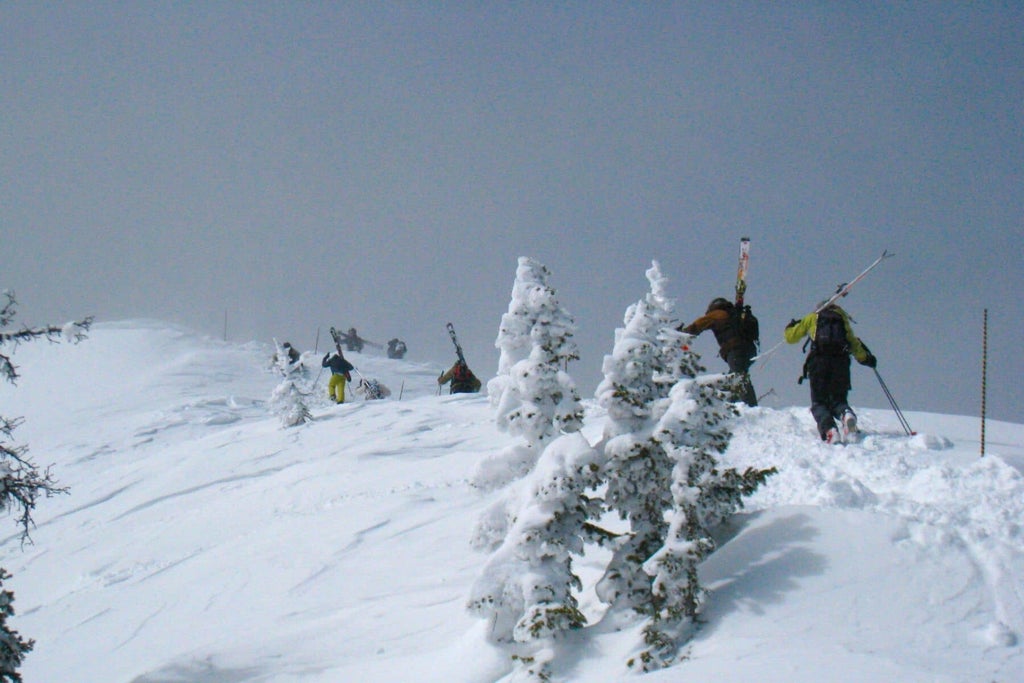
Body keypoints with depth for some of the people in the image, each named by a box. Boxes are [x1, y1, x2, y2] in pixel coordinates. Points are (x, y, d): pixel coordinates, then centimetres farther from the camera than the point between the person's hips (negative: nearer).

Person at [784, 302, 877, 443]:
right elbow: (855, 345, 22)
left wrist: (791, 327, 45)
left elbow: (791, 337, 23)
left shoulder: (812, 318, 22)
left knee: (819, 402, 4)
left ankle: (829, 429, -28)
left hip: (818, 362, -2)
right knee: (838, 399, 13)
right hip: (840, 362, 2)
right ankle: (846, 414, -25)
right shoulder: (842, 319, 25)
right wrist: (867, 358, 37)